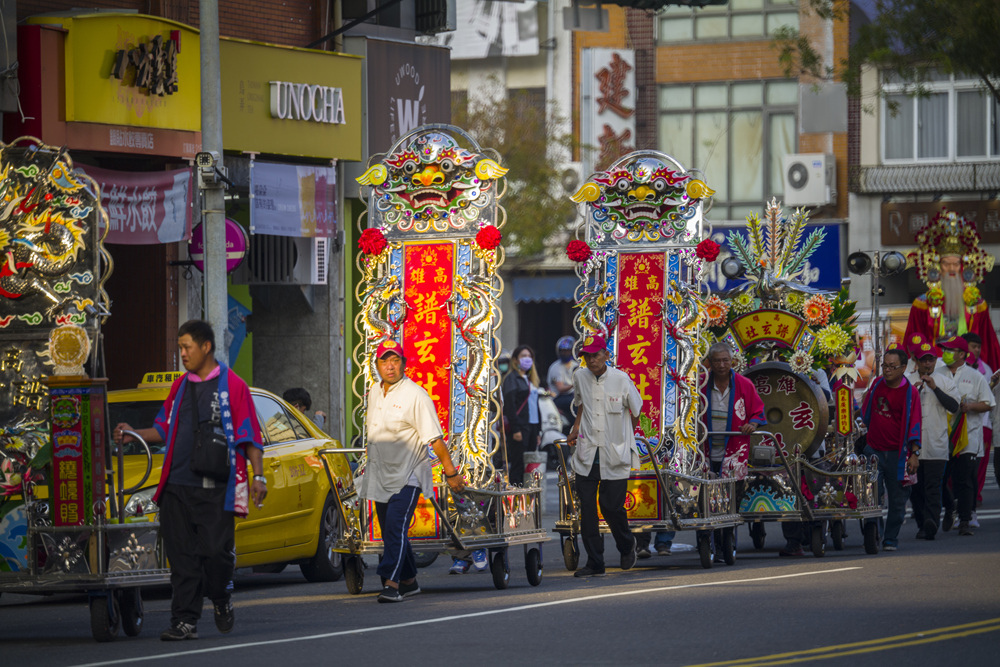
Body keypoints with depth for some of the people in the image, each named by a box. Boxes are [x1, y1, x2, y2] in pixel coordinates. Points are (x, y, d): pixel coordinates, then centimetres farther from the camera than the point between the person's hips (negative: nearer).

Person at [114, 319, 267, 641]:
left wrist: (258, 475, -7)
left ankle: (221, 600, 24)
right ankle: (185, 621, 2)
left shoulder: (232, 386, 0)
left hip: (216, 488, -5)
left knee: (216, 551, -5)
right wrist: (134, 434, 7)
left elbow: (249, 435, -1)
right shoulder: (180, 387, 16)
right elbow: (165, 429, 23)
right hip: (177, 486, 5)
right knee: (182, 557, 0)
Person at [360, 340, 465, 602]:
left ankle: (392, 583, -22)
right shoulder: (374, 392, 8)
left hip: (407, 474, -7)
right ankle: (409, 581, 24)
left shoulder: (415, 395, -14)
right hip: (379, 476, 7)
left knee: (396, 526, -18)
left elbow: (434, 437, -15)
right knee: (390, 530, 11)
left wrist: (450, 472, -15)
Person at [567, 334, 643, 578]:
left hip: (615, 452, -3)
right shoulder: (580, 377, 2)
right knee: (586, 507, -4)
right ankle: (594, 562, 2)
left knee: (612, 506, -1)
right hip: (587, 452, 3)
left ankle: (626, 546, 29)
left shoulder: (621, 379, -10)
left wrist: (626, 437, 12)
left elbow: (636, 409, 5)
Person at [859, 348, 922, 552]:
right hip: (874, 449, 2)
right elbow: (865, 413, 20)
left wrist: (915, 453, -11)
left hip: (898, 453, -2)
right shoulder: (877, 384, 7)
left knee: (897, 499, 3)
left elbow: (914, 424, -5)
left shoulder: (910, 392, -4)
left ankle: (891, 538, 14)